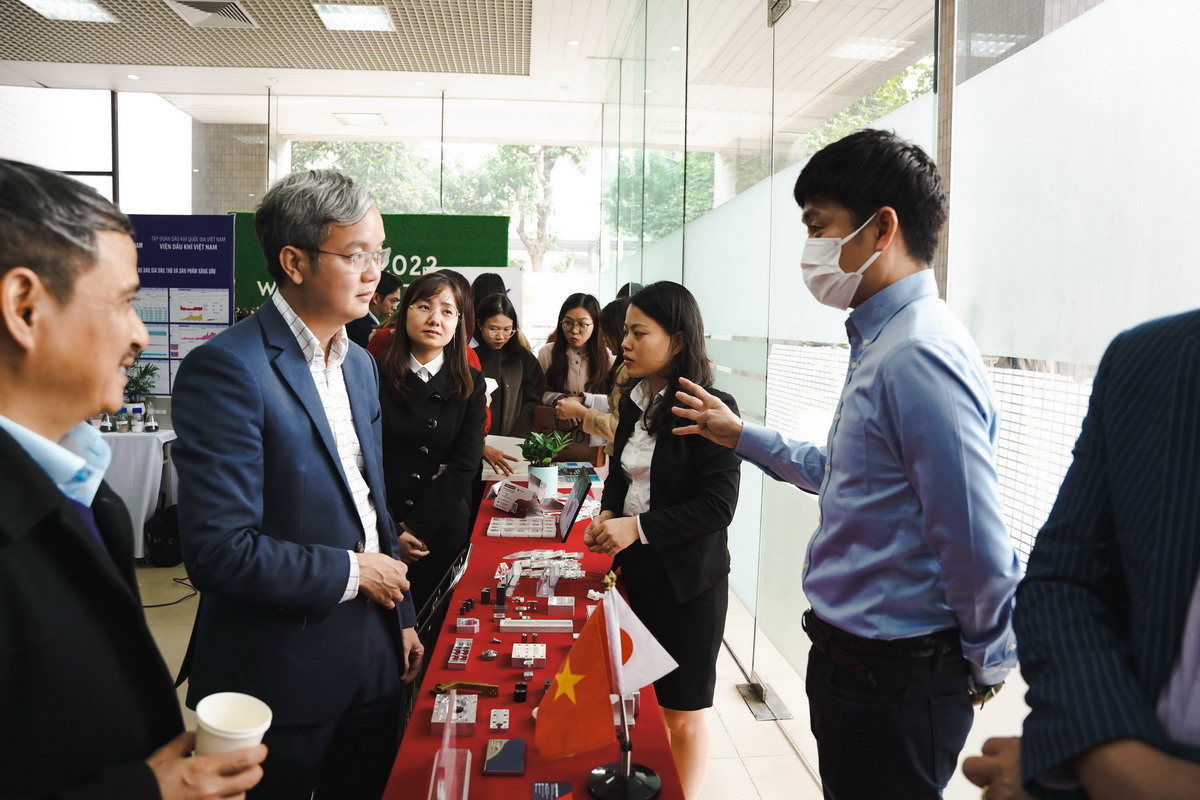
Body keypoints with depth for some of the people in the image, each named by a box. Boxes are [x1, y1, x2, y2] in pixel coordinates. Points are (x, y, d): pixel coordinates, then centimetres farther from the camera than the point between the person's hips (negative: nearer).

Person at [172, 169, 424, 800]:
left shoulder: (360, 364, 7)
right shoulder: (226, 367, -19)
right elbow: (218, 549, -25)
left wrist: (401, 618, 15)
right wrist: (353, 571, -15)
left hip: (372, 660, 7)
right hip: (280, 675, -7)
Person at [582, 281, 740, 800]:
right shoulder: (636, 400, 5)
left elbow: (718, 504, -20)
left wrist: (638, 527, -23)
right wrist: (607, 515, -2)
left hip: (688, 580, -6)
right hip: (635, 569, 7)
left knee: (682, 714, 10)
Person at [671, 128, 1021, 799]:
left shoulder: (920, 355, -26)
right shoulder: (881, 342, 7)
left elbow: (981, 554, -27)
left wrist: (986, 663, -10)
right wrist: (742, 436, 21)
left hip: (893, 684, -9)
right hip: (853, 660, 9)